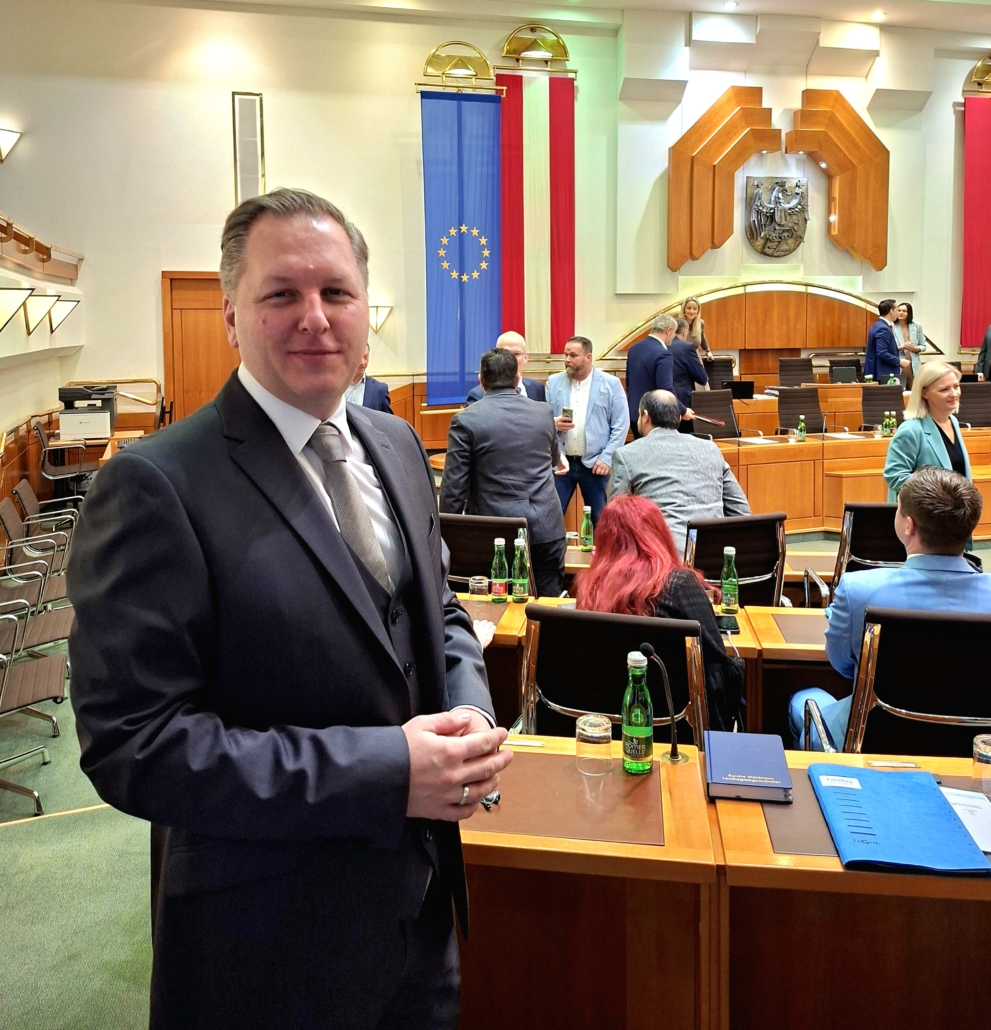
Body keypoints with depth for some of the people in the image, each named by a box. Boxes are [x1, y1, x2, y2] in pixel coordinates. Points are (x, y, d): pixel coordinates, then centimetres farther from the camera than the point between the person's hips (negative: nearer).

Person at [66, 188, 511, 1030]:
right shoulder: (156, 487, -20)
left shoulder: (397, 445, 2)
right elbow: (130, 745, -21)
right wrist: (384, 772, -25)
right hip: (270, 941, -6)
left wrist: (471, 714, -9)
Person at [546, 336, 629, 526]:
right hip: (560, 462, 2)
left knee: (601, 521, 7)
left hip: (595, 463, -2)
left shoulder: (610, 384, -1)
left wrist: (607, 457, -10)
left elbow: (621, 424, -3)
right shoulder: (553, 382, 6)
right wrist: (553, 423, -15)